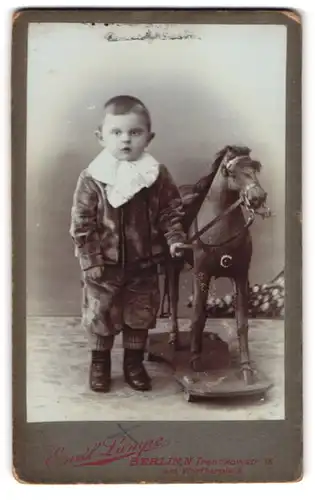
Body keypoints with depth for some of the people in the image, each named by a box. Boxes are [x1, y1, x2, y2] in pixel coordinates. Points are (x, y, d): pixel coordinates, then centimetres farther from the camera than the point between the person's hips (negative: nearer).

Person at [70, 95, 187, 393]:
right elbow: (81, 224, -10)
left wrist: (174, 239, -14)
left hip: (143, 264, 2)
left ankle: (134, 363, 34)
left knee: (140, 315, 14)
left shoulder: (158, 176, -8)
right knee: (100, 315, 11)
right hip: (104, 266, -2)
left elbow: (171, 212, 1)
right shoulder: (91, 179, -13)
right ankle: (99, 363, 32)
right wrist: (90, 261, -12)